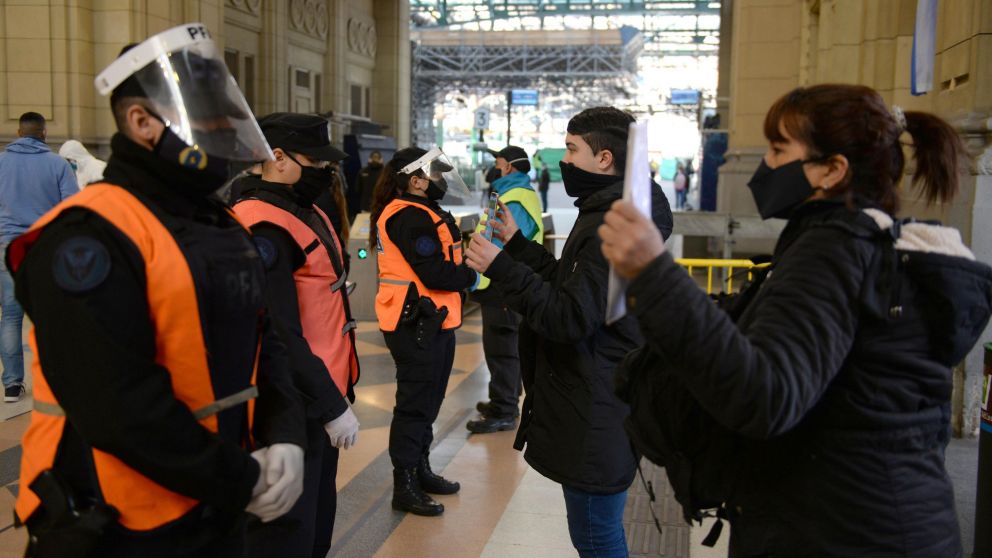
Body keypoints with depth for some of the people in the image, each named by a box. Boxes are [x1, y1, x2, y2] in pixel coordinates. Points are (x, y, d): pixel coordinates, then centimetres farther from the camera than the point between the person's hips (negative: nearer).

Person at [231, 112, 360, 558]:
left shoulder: (307, 213, 12)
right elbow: (280, 337, -25)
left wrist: (337, 393, 17)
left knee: (316, 519, 22)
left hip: (319, 396, 10)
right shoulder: (264, 228, -21)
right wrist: (332, 406, -20)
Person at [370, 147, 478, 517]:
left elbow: (439, 261, 10)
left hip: (429, 322, 11)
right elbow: (437, 274, -24)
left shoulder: (414, 212, 16)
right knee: (415, 404, -2)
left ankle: (420, 471, 33)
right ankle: (404, 487, 9)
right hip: (417, 324, -11)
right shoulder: (411, 217, -19)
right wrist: (472, 277, -9)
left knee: (426, 401, 20)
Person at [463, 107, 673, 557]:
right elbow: (568, 284, 17)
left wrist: (500, 267, -23)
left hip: (595, 417, -11)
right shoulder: (604, 214, 13)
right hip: (594, 407, 11)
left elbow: (570, 317, -25)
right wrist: (517, 244, 15)